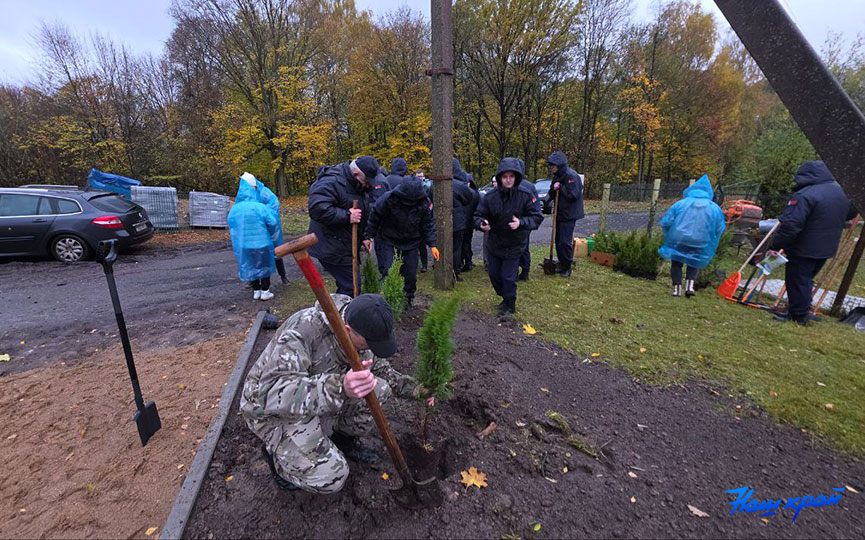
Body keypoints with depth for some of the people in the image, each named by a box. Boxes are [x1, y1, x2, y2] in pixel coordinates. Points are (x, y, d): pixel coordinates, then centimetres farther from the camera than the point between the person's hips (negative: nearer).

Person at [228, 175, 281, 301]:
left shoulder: (234, 210, 1)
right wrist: (272, 235, 3)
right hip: (261, 243, -3)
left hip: (242, 246, 3)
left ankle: (256, 291, 25)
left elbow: (231, 228, 9)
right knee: (264, 265, 13)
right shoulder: (259, 207, -12)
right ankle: (265, 291, 15)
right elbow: (273, 222, -16)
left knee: (250, 266, 18)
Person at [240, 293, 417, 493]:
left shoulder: (360, 326, -15)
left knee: (380, 388, -14)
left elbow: (377, 366, 4)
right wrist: (340, 388, -57)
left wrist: (411, 388, -6)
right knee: (329, 477, -20)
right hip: (271, 408, -5)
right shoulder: (302, 330, -36)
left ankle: (345, 440, 12)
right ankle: (276, 452, 10)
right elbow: (271, 394, -43)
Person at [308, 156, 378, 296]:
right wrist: (347, 216, -30)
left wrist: (364, 236, 12)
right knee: (351, 286, -9)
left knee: (346, 284, 18)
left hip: (346, 247, 9)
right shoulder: (332, 182, -20)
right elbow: (317, 209, -33)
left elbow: (363, 216, 23)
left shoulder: (360, 186, 12)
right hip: (332, 248, -9)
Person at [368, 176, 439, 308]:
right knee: (387, 270, -9)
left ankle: (408, 298, 25)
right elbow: (375, 217, -10)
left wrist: (432, 244, -9)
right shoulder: (388, 199, -25)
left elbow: (428, 225, -4)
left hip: (411, 242, 2)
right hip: (389, 240, -2)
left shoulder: (425, 203, -17)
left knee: (411, 272, 5)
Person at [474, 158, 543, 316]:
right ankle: (505, 297, 42)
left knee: (508, 277, 1)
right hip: (494, 244, 4)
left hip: (514, 246, -3)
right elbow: (478, 215, -4)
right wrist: (481, 223, -27)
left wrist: (521, 222, -32)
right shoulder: (490, 197, -10)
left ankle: (510, 305, 27)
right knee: (494, 274, 15)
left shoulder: (525, 196, -15)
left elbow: (537, 217, -13)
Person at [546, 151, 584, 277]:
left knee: (565, 242, -8)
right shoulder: (556, 177, 10)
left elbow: (573, 195, -23)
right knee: (558, 241, 13)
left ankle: (567, 268, 5)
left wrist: (560, 187, -15)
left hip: (569, 215, -8)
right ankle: (561, 264, 25)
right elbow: (552, 195, 13)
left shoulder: (571, 176, -16)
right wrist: (554, 189, -9)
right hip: (559, 214, 9)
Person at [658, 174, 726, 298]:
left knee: (676, 263, 13)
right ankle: (690, 285, 3)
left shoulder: (680, 203, 1)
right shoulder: (715, 208, 5)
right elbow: (720, 229, 5)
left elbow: (665, 222, -2)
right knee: (694, 263, 20)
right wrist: (711, 246, 19)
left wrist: (669, 237, 13)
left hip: (678, 240, -1)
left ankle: (677, 288, 10)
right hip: (700, 244, 1)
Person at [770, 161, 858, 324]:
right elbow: (851, 213, 26)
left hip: (804, 249, -8)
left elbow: (790, 224, -28)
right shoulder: (841, 191, 8)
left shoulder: (804, 196, -22)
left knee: (797, 281, 3)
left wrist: (775, 246, -23)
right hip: (828, 248, 8)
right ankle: (803, 310, 31)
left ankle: (798, 315, 12)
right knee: (806, 279, 20)